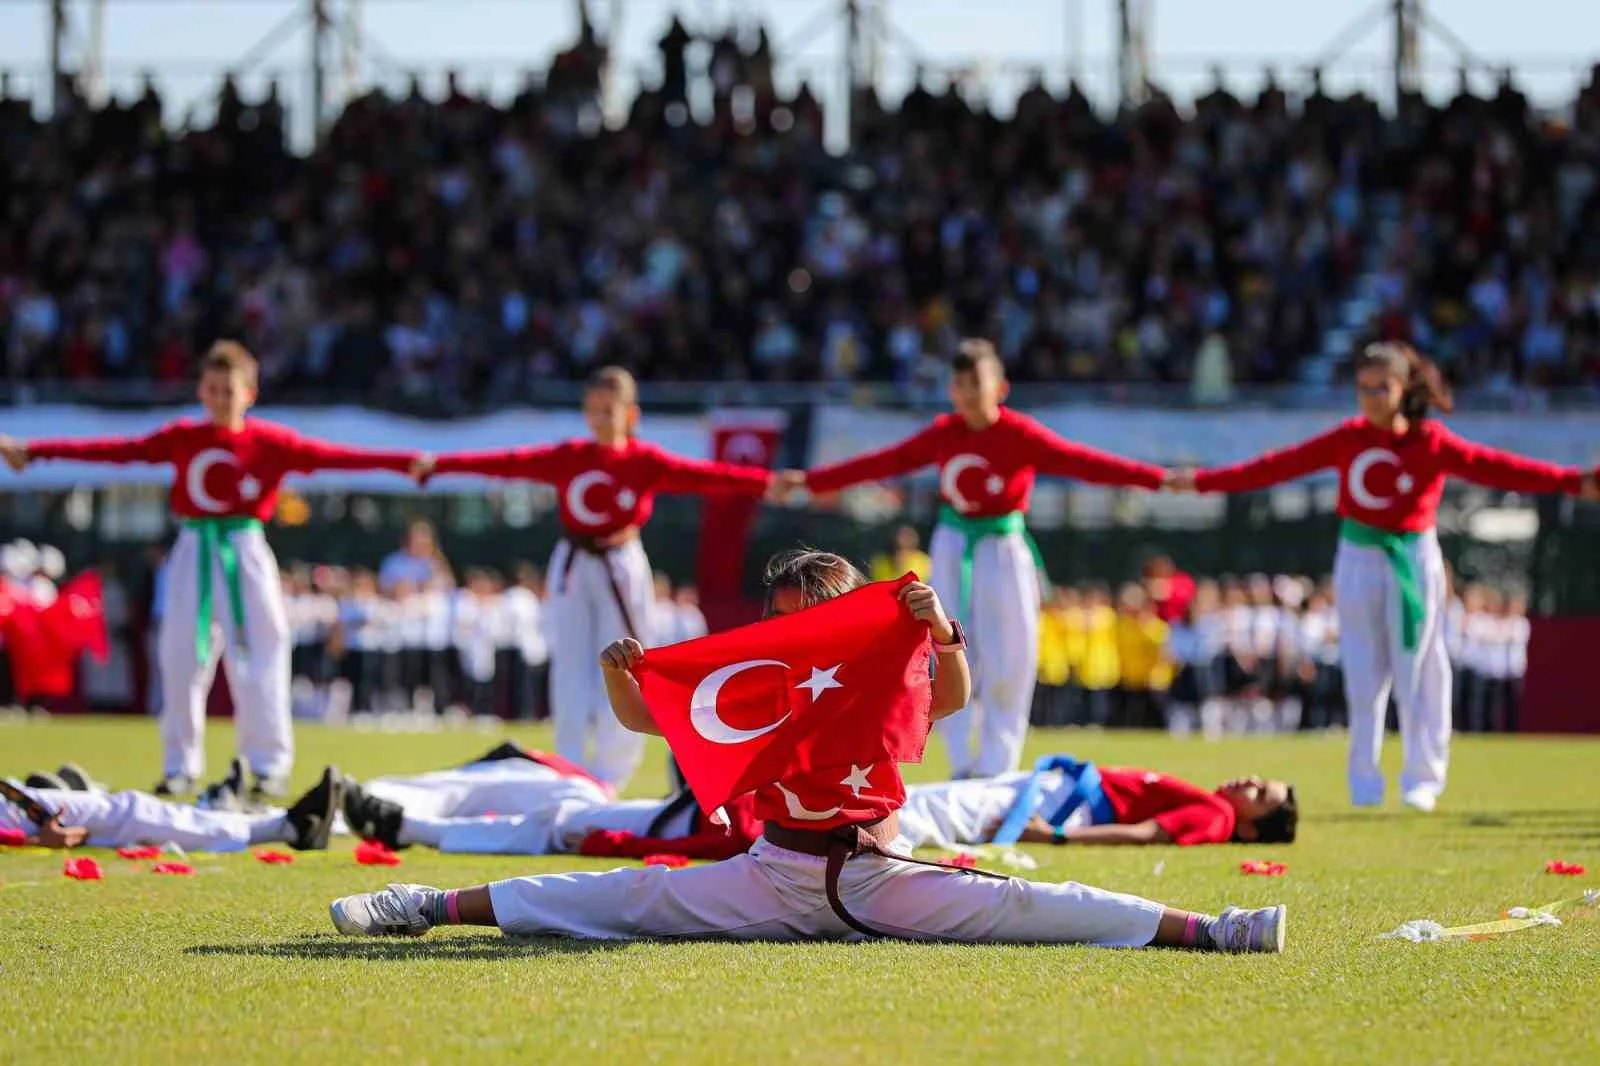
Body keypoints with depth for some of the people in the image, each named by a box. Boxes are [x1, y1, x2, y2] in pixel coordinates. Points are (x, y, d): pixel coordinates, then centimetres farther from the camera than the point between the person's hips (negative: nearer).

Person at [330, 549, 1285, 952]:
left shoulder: (887, 684, -4)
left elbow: (955, 697, -25)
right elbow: (644, 716, 7)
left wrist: (943, 633, -43)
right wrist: (622, 675, -15)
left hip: (878, 880, -3)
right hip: (770, 879, 3)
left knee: (1011, 905, -20)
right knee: (626, 896, -5)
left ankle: (1201, 932, -31)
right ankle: (428, 907, -6)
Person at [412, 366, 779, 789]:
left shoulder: (646, 462, -6)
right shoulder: (568, 458, -1)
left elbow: (704, 475, -17)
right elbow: (509, 463, -7)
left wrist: (765, 482, -32)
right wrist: (439, 464, -15)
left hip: (622, 568, -1)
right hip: (573, 566, 1)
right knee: (571, 673, 1)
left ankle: (608, 778, 11)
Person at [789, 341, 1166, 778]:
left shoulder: (1021, 435, -13)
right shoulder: (943, 434, -1)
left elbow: (1082, 462, -22)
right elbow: (884, 462, 5)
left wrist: (1156, 479, -35)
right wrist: (810, 480, 6)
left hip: (1003, 549, -3)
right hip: (952, 548, 3)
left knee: (1006, 663, -3)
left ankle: (996, 769, 7)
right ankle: (962, 766, 12)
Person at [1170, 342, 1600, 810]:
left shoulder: (1432, 442, -8)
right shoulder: (1348, 438, 0)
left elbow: (1494, 467, -17)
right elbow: (1280, 465, 2)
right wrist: (1203, 482, 1)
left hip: (1414, 559, -2)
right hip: (1359, 561, 2)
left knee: (1418, 670, 1)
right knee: (1363, 672, 5)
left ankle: (1423, 779, 8)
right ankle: (1364, 783, 11)